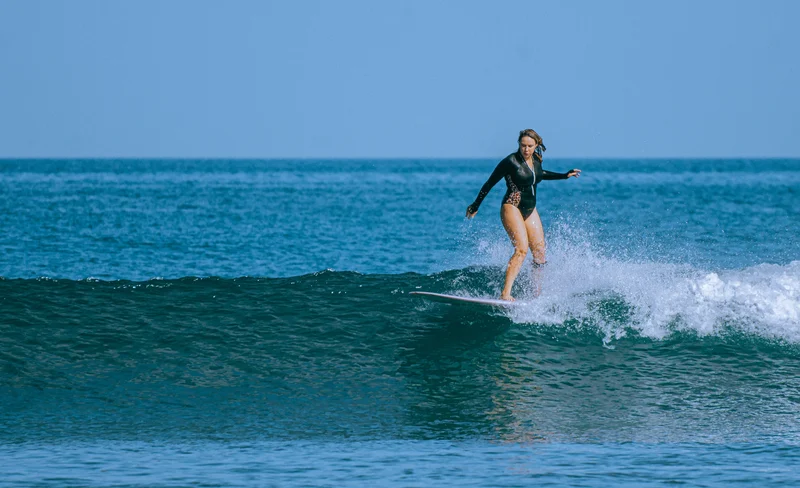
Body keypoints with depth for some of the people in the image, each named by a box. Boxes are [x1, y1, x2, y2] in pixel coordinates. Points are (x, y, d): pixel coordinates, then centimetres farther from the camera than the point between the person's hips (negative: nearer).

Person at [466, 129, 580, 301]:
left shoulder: (536, 159, 5)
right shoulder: (511, 161, -14)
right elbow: (490, 183, -6)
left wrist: (564, 176, 30)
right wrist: (475, 206, -2)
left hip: (530, 210, 8)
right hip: (512, 208, -7)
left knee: (539, 250, 1)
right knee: (522, 249, -22)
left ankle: (538, 291, 10)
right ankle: (505, 294, -28)